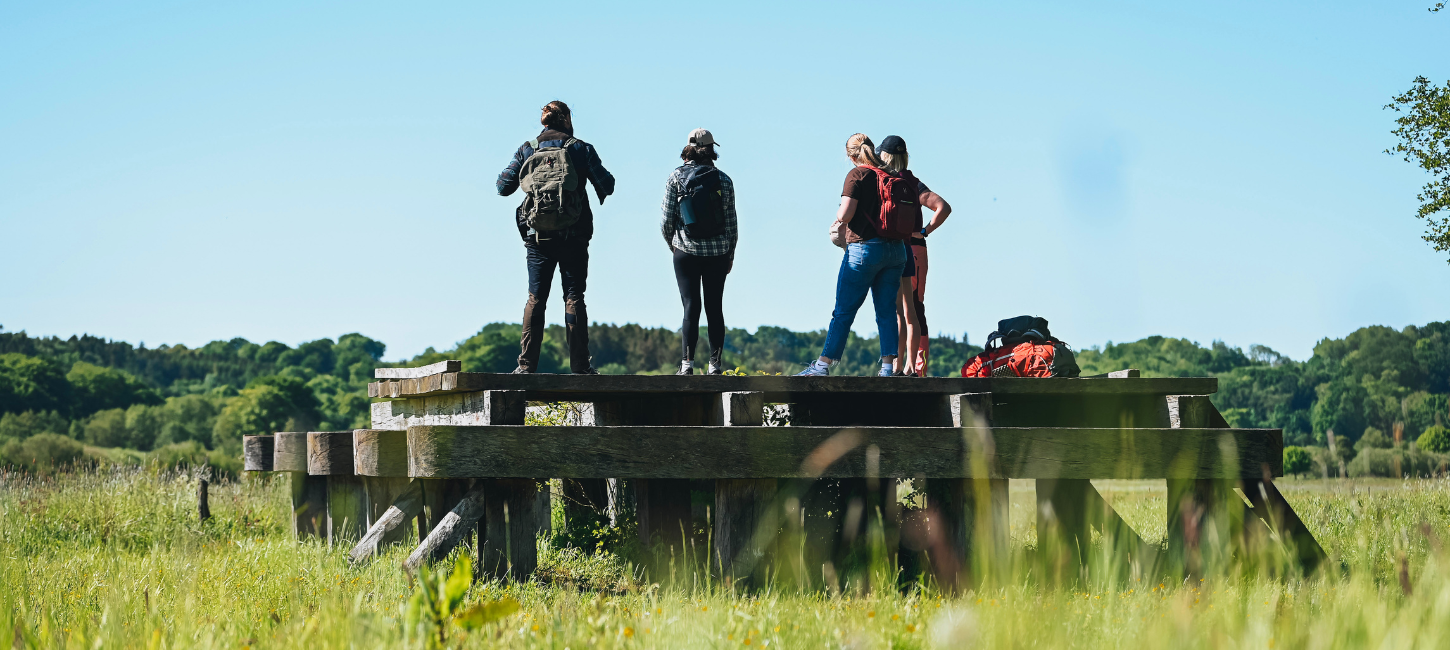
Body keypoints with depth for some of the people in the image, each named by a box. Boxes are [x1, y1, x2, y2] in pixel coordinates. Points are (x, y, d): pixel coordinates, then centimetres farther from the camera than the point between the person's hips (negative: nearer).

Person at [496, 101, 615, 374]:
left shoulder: (526, 151, 5)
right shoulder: (580, 149, 0)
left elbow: (503, 187, 6)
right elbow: (607, 185, -1)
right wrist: (602, 193, 23)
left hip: (537, 236, 1)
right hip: (573, 236, -1)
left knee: (535, 298, 5)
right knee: (574, 297, 2)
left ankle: (526, 364, -1)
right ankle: (579, 364, -2)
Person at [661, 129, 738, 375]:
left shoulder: (676, 177, -4)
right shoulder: (723, 180, 1)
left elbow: (666, 220, -4)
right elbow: (731, 222, 4)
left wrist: (672, 244, 14)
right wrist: (730, 254, 16)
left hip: (686, 251, -1)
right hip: (718, 252, 1)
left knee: (691, 307, -1)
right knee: (714, 308, 8)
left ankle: (687, 363, -9)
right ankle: (715, 364, 7)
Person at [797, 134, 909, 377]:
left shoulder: (857, 175, -7)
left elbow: (845, 215, -15)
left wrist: (839, 211, 6)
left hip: (864, 248, -5)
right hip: (895, 249, 5)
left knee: (844, 311, -1)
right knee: (887, 311, 7)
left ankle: (823, 364, 1)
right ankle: (888, 366, 1)